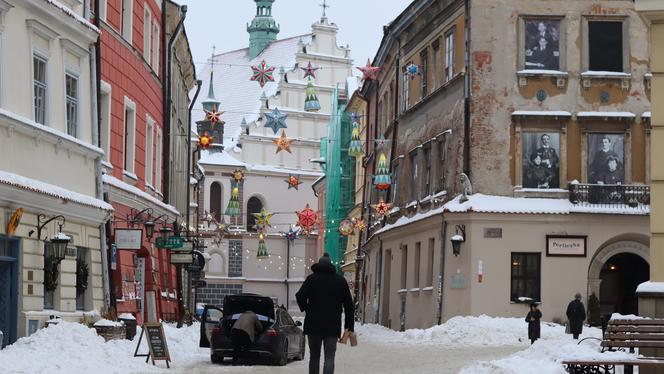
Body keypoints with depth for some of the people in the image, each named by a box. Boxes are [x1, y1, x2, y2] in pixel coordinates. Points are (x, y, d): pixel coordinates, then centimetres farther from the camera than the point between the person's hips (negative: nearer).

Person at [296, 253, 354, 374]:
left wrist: (306, 310, 5)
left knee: (314, 356, 11)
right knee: (329, 357, -2)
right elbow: (349, 304, 6)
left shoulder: (312, 279, 1)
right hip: (333, 326, 0)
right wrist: (349, 325, 9)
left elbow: (300, 296, -13)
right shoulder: (341, 281, 7)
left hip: (313, 324, 0)